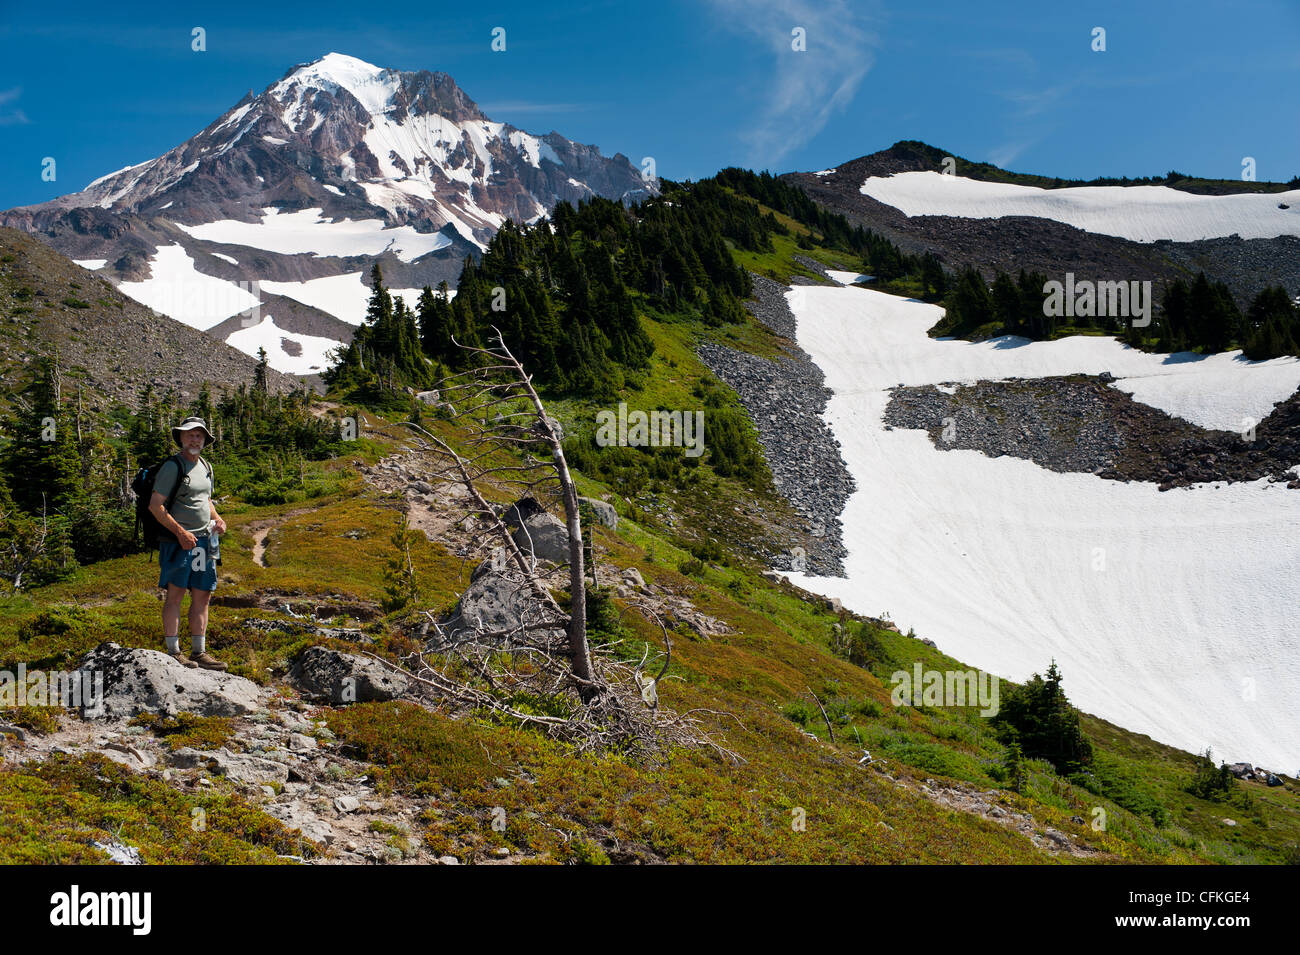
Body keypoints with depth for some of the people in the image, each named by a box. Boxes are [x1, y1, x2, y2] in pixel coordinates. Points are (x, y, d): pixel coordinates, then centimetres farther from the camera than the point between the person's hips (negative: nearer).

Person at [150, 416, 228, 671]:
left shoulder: (206, 468, 15)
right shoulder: (173, 467, -8)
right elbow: (155, 505, -12)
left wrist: (216, 518, 7)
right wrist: (180, 532, -17)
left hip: (203, 541, 7)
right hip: (178, 541, -7)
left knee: (202, 596, 8)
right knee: (175, 594, -5)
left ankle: (199, 652, 14)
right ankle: (173, 652, -1)